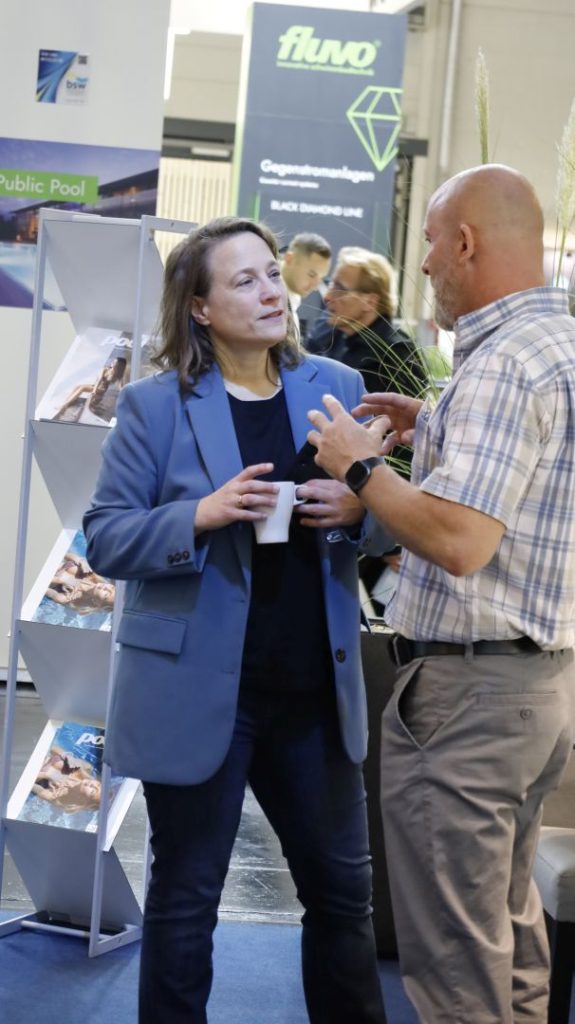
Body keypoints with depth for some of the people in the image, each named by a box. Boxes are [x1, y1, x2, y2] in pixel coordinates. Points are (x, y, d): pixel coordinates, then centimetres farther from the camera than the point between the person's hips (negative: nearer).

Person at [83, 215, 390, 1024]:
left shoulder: (336, 388, 5)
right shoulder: (155, 405, -6)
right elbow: (104, 539, -7)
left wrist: (355, 508, -13)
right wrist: (202, 516, -24)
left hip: (316, 688, 4)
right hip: (198, 692, -3)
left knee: (343, 887, 14)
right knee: (185, 897, 10)